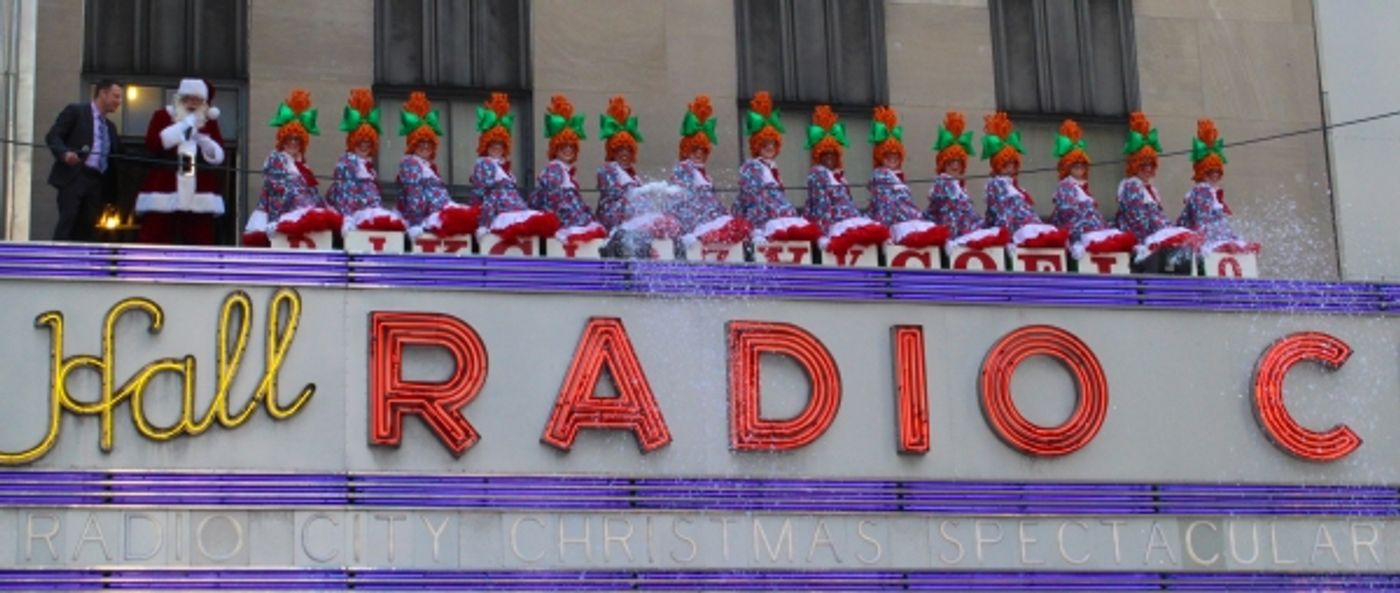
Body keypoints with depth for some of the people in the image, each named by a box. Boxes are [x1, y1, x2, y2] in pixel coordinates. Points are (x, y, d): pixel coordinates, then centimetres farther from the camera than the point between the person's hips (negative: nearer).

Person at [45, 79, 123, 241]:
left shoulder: (110, 126, 25)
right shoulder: (75, 111, 4)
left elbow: (118, 154, 24)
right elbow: (52, 136, -5)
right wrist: (65, 153, -23)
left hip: (97, 182, 6)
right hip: (74, 177, -6)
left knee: (87, 226, 1)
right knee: (67, 221, -16)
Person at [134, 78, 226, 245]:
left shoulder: (210, 122, 13)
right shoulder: (162, 116, 7)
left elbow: (219, 156, 6)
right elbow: (153, 143, -10)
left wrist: (205, 142, -14)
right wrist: (184, 126, -11)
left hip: (200, 198, 2)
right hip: (163, 195, -2)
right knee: (152, 243, -5)